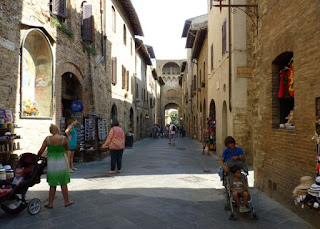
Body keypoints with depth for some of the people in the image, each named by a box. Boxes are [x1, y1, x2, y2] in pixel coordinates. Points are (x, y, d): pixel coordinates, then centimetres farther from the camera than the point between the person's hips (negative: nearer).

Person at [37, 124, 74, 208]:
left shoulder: (47, 139, -3)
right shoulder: (63, 138, -8)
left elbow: (41, 151, -2)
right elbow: (67, 149, 7)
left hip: (51, 163, 2)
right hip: (61, 163, -1)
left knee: (52, 185, 13)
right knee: (63, 183, 11)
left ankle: (50, 203, 21)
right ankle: (66, 201, 22)